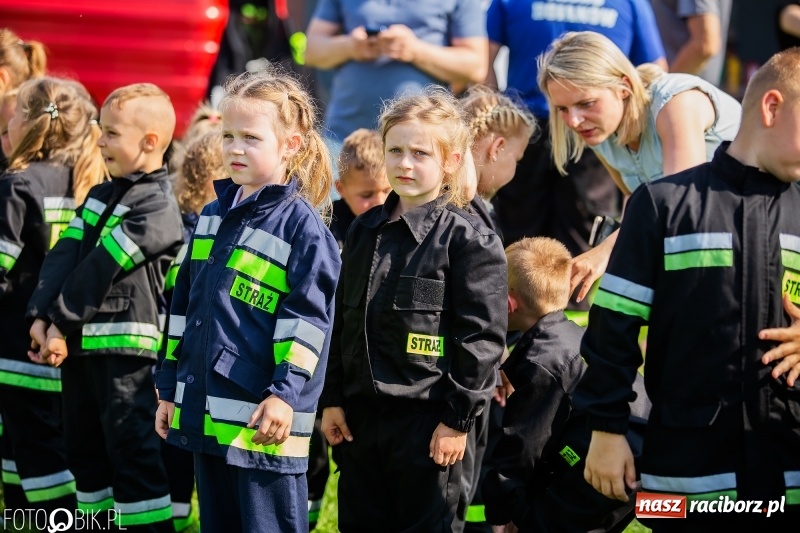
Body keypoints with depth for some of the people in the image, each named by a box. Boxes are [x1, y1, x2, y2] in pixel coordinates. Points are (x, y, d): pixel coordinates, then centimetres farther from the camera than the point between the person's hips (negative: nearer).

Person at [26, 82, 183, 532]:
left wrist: (62, 322, -13)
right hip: (81, 343, 9)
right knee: (85, 448, 14)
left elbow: (102, 268, -15)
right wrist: (43, 318, -7)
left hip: (126, 347, -9)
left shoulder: (157, 205, -11)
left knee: (131, 449, -8)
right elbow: (65, 254, 6)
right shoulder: (101, 196, 16)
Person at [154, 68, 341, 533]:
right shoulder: (213, 216, 14)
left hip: (263, 417, -8)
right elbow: (184, 306, 18)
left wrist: (285, 393, -19)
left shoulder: (301, 224, -9)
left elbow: (308, 316, -14)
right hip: (205, 410, 8)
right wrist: (170, 389, 18)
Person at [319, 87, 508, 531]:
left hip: (427, 419, -6)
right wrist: (332, 399, 10)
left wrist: (458, 419, -13)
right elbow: (342, 322, 16)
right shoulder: (365, 232, 11)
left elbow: (481, 337, -11)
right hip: (359, 414, 6)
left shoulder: (469, 239, -8)